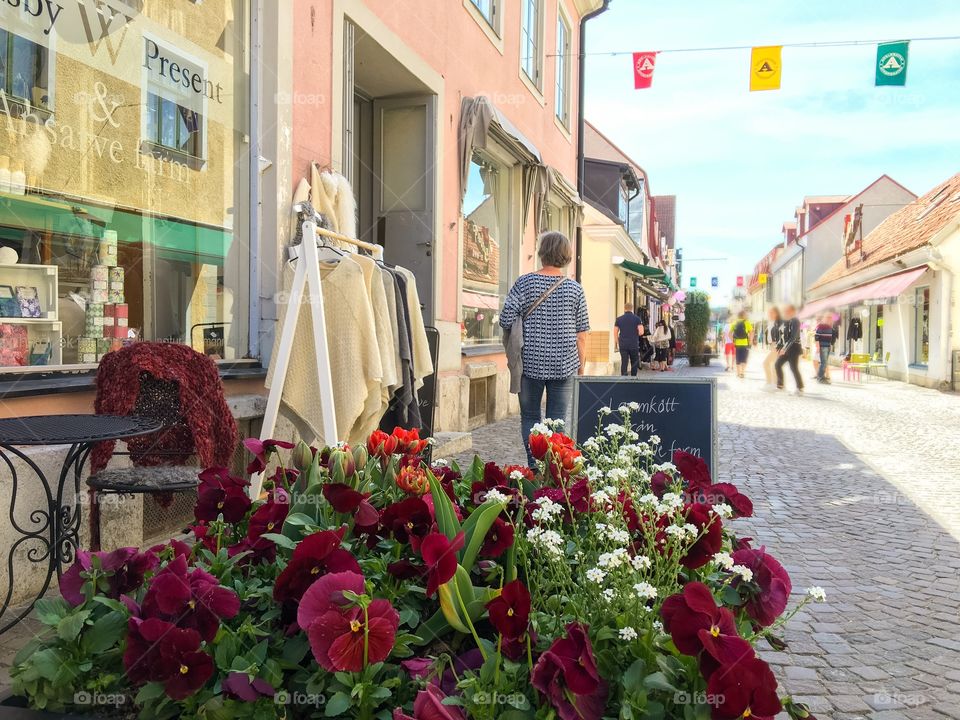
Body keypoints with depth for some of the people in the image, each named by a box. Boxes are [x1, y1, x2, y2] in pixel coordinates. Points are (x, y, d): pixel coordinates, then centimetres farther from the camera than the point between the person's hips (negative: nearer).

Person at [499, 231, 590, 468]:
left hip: (531, 363, -1)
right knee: (560, 422, 6)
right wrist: (580, 368, 12)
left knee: (530, 417, 12)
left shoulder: (525, 282, -3)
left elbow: (506, 320, -7)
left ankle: (535, 465, 2)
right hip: (565, 365, 1)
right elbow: (581, 334, 3)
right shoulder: (574, 288, 1)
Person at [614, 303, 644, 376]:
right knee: (634, 363, 13)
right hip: (634, 344, -1)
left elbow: (615, 333, 4)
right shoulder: (636, 318, -3)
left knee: (624, 363, -1)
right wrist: (635, 335, 10)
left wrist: (617, 343, 13)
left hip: (623, 345, 1)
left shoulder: (619, 319, 3)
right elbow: (641, 332, -10)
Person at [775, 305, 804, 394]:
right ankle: (780, 385, 14)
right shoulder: (786, 322, 11)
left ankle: (800, 388, 4)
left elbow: (793, 337, -23)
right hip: (787, 348, 9)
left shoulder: (795, 321, -14)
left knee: (794, 368, -7)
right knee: (777, 364, 5)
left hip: (794, 348, -9)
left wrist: (785, 348, -26)